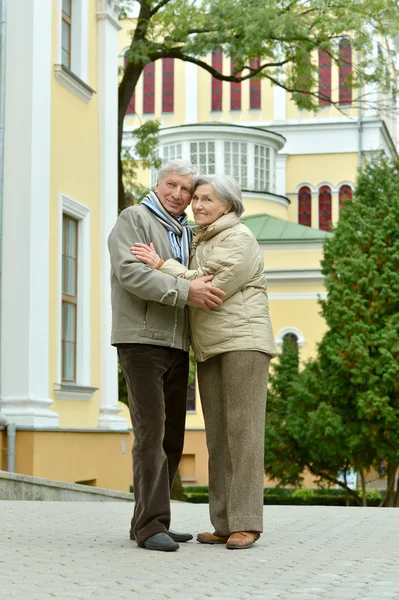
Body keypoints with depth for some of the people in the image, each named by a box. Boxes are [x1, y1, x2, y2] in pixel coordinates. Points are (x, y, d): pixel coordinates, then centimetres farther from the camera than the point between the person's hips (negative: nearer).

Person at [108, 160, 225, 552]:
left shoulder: (187, 234, 21)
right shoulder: (134, 219, -1)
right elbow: (129, 271, -17)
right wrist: (185, 291, -23)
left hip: (176, 347, 8)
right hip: (141, 340, -8)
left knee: (172, 438, 7)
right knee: (151, 433, -13)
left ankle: (148, 522, 13)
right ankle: (151, 525, -13)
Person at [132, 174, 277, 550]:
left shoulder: (238, 239, -8)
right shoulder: (203, 243, 19)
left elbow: (210, 288, -18)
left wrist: (162, 266, -15)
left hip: (243, 343, -8)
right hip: (212, 350, 8)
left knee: (242, 430, -10)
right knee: (218, 434, 4)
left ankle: (246, 522, -9)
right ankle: (225, 523, 6)